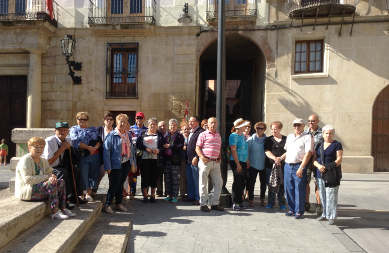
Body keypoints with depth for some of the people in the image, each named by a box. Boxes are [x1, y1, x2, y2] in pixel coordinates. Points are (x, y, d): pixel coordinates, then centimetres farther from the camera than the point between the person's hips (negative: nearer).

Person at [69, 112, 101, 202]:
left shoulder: (93, 129, 18)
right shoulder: (74, 129, 9)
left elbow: (99, 140, 8)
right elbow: (75, 141, -7)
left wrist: (95, 148, -11)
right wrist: (88, 147, -16)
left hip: (95, 155, 3)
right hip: (82, 156, -3)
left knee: (93, 174, 4)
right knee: (84, 174, -5)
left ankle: (89, 192, 17)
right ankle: (85, 193, 11)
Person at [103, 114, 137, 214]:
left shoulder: (128, 135, 11)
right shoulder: (112, 135, -8)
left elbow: (132, 150, 16)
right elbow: (106, 151, -12)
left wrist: (133, 164, 12)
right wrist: (108, 167, -16)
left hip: (126, 164, 6)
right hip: (116, 165, -6)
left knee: (121, 184, 15)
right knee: (114, 185, -3)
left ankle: (119, 204, 26)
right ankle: (107, 205, 11)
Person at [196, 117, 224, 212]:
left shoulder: (218, 135, 17)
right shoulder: (203, 134, 0)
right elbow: (197, 148, -4)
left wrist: (219, 157, 9)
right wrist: (202, 157, -18)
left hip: (216, 162, 6)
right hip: (205, 161, -6)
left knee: (219, 183, 6)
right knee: (203, 183, 2)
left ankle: (214, 203, 18)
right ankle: (203, 204, 12)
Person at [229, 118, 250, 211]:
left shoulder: (243, 135, 14)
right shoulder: (233, 136, -10)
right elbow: (233, 150, -15)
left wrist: (247, 161, 14)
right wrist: (238, 164, -18)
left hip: (243, 162, 8)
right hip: (236, 162, -8)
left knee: (242, 182, 11)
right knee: (237, 182, -4)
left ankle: (240, 201, 23)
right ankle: (235, 203, 4)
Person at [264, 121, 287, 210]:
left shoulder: (286, 139, 8)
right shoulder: (268, 140, 11)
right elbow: (267, 151, 0)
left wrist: (280, 158, -15)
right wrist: (275, 158, -16)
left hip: (283, 165, 0)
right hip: (271, 165, 1)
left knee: (282, 185, 3)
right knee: (271, 185, 4)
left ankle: (281, 203, 15)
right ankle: (270, 203, 15)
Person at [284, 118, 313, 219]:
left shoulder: (307, 137, -3)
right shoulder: (289, 136, 17)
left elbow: (308, 153, -11)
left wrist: (301, 168, -18)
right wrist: (280, 158, 10)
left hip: (299, 166, -6)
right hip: (287, 165, 6)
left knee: (299, 189, -1)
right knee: (289, 189, 9)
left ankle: (299, 211, 12)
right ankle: (292, 209, 23)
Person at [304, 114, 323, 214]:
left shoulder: (322, 133, 1)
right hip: (306, 160, 3)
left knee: (318, 183, 1)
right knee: (305, 182, 5)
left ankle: (318, 205, 11)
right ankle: (306, 204, 19)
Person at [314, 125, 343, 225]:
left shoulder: (337, 145, 0)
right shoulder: (319, 145, 14)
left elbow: (339, 160, -8)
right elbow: (314, 159, 10)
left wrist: (329, 167, -21)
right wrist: (318, 165, -11)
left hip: (332, 175, -5)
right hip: (320, 174, 5)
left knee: (331, 195, -6)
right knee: (322, 195, 8)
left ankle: (332, 217, 1)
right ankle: (325, 214, 19)